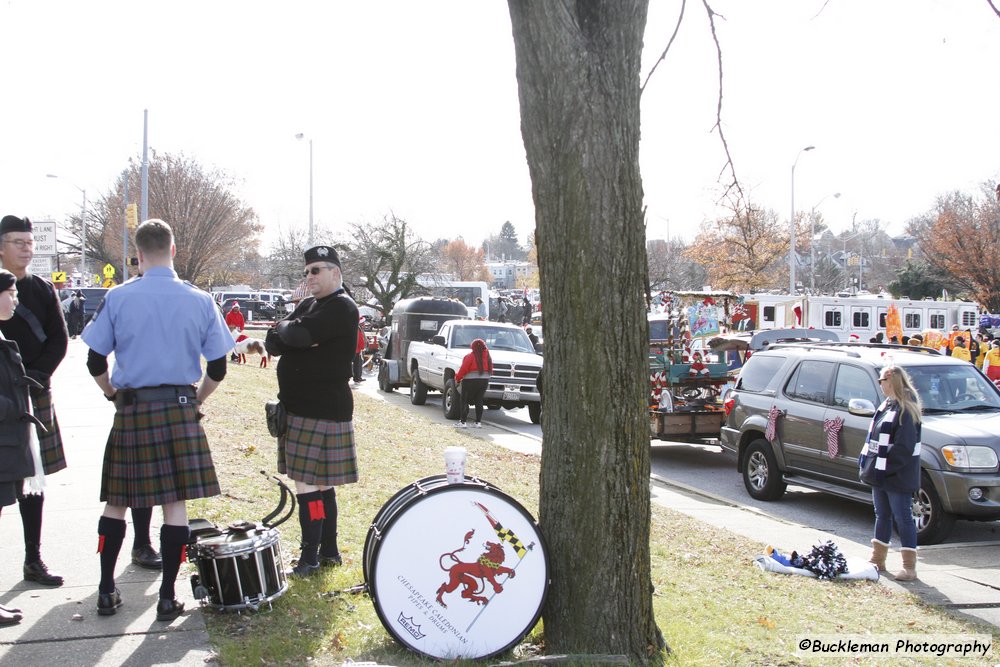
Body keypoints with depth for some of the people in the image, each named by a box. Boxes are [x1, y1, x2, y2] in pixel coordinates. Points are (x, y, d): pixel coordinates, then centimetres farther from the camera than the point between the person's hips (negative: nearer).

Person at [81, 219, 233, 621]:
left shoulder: (118, 298, -4)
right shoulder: (200, 301, -1)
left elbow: (95, 363, -2)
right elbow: (217, 369, 2)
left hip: (131, 410, 0)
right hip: (180, 408, 0)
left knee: (116, 501, 12)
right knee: (175, 502, 5)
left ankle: (106, 592, 18)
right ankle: (167, 598, 8)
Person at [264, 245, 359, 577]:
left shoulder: (341, 308, -12)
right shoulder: (307, 305, 16)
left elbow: (299, 335, -25)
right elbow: (273, 344, 7)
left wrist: (284, 328, -4)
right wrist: (292, 334, -13)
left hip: (321, 412, -9)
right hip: (299, 408, 9)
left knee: (308, 483, -8)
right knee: (321, 484, 14)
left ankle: (310, 558, 0)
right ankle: (329, 550, 23)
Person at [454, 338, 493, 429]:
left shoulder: (470, 357, -10)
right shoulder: (488, 357, 8)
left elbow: (463, 369, -11)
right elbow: (490, 370, 9)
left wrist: (457, 378, 2)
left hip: (470, 381, -6)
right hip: (484, 381, 6)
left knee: (465, 401, 0)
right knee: (479, 402, 11)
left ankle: (462, 422, -4)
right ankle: (478, 422, 8)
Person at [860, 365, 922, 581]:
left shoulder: (906, 410, -17)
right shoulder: (887, 406, 11)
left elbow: (904, 447, -21)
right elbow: (873, 437, 18)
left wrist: (886, 467, -21)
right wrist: (867, 460, 10)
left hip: (898, 477, -9)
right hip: (880, 474, 9)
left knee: (903, 518, -3)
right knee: (882, 516, 16)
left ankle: (909, 567, 3)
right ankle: (877, 559, 27)